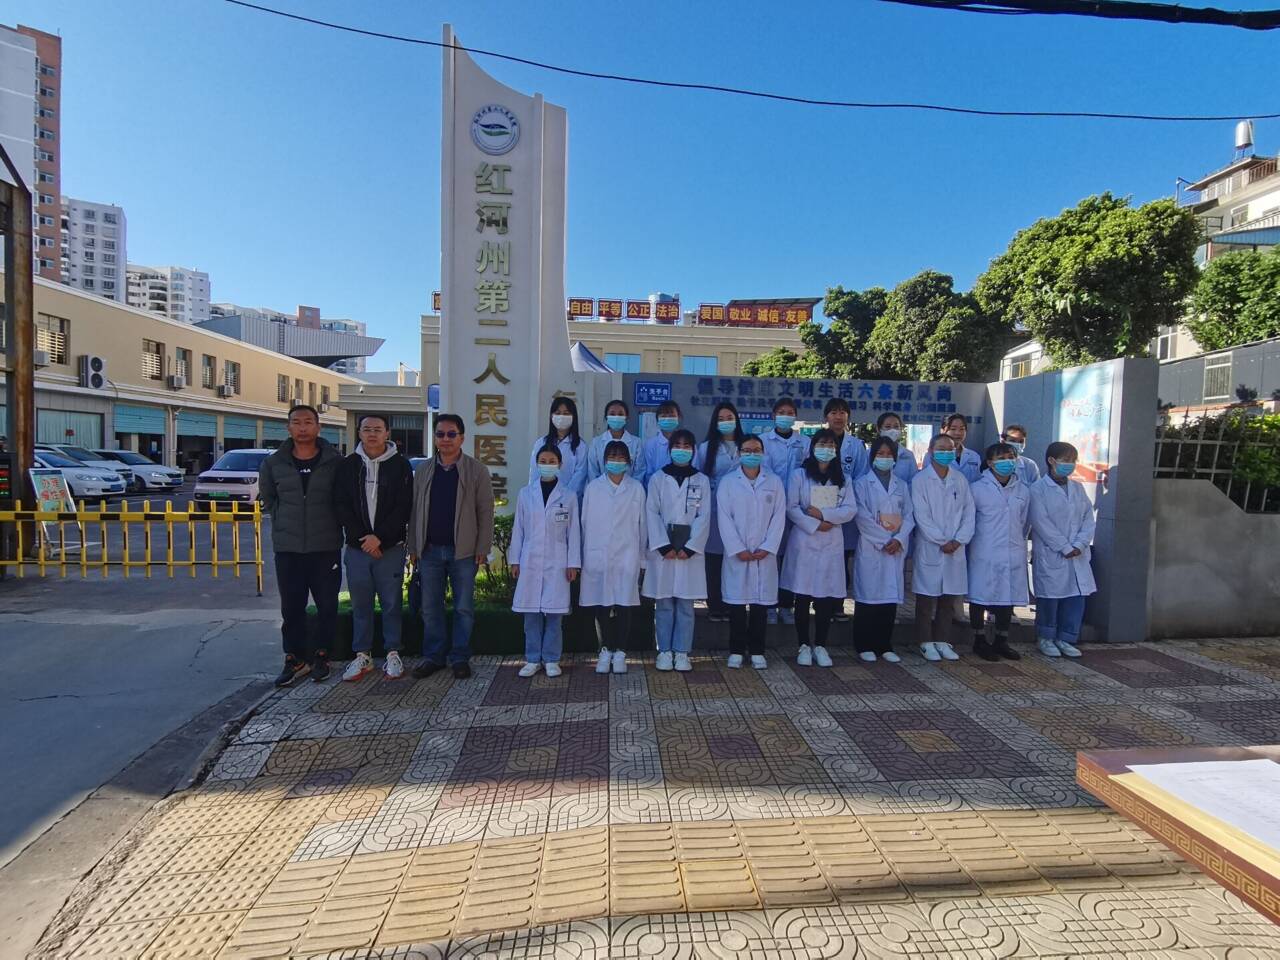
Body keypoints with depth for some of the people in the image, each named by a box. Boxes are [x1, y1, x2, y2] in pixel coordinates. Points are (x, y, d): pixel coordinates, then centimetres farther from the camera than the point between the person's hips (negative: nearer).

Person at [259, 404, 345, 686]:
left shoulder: (335, 461, -4)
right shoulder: (274, 463, 3)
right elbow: (267, 498, 19)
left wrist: (330, 524, 5)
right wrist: (284, 522, 12)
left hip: (326, 547, -2)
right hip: (287, 549, 2)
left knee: (327, 606, 6)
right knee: (291, 607, 8)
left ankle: (321, 656, 22)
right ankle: (295, 659, 21)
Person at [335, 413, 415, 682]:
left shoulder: (400, 464, 0)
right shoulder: (348, 464, 7)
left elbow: (404, 507, -5)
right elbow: (341, 505, 3)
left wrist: (379, 537, -13)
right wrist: (362, 538, -8)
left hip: (390, 547, -2)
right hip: (357, 547, 2)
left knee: (392, 603, 5)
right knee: (360, 604, 10)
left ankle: (393, 654, 16)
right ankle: (362, 656, 21)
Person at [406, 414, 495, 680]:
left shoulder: (477, 470, -1)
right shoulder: (423, 470, 10)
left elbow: (485, 512, -3)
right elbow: (415, 510, 12)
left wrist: (482, 548, -8)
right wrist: (413, 546, 7)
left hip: (463, 551, -3)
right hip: (430, 549, 3)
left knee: (464, 608, 5)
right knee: (430, 608, 10)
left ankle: (460, 657, 16)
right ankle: (433, 656, 22)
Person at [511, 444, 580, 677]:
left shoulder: (568, 496, 3)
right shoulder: (525, 493, 6)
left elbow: (573, 532, 3)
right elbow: (518, 529, 8)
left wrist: (573, 563, -2)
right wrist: (515, 560, 5)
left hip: (557, 563, -1)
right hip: (530, 562, 1)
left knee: (554, 613, 1)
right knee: (531, 613, 5)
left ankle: (551, 660, 14)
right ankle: (533, 659, 16)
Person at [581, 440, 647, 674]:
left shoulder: (636, 488, 6)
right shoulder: (593, 487, 7)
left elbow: (641, 524, 7)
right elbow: (585, 523, 8)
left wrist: (640, 558, 5)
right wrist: (584, 558, 6)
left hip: (626, 556, 0)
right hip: (597, 556, 1)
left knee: (624, 606, -1)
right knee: (600, 606, 4)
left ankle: (620, 652, 13)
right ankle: (605, 650, 20)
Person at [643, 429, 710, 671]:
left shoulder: (702, 481, 7)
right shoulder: (657, 478, 5)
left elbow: (704, 517, 1)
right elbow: (652, 514, -1)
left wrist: (689, 548, -9)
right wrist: (664, 546, -11)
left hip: (691, 549, 1)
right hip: (663, 548, 0)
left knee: (686, 604, 3)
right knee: (664, 603, 4)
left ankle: (682, 652, 12)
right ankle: (664, 651, 14)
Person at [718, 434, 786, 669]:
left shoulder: (774, 482, 7)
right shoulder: (728, 482, 2)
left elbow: (779, 517, 2)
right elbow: (724, 519, -4)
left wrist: (767, 548, -7)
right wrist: (737, 550, -11)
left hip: (765, 554, 1)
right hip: (737, 554, -1)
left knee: (761, 602, 5)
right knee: (737, 602, 3)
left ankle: (757, 651, 17)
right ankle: (736, 650, 15)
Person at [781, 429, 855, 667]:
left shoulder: (843, 478, 11)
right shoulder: (799, 474, 2)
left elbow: (850, 510, 2)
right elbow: (791, 508, -4)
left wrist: (823, 514, -12)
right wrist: (815, 525, -14)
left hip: (832, 543, 2)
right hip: (804, 541, -2)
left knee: (827, 597, 3)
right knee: (803, 597, 2)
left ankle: (820, 646, 17)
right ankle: (803, 646, 14)